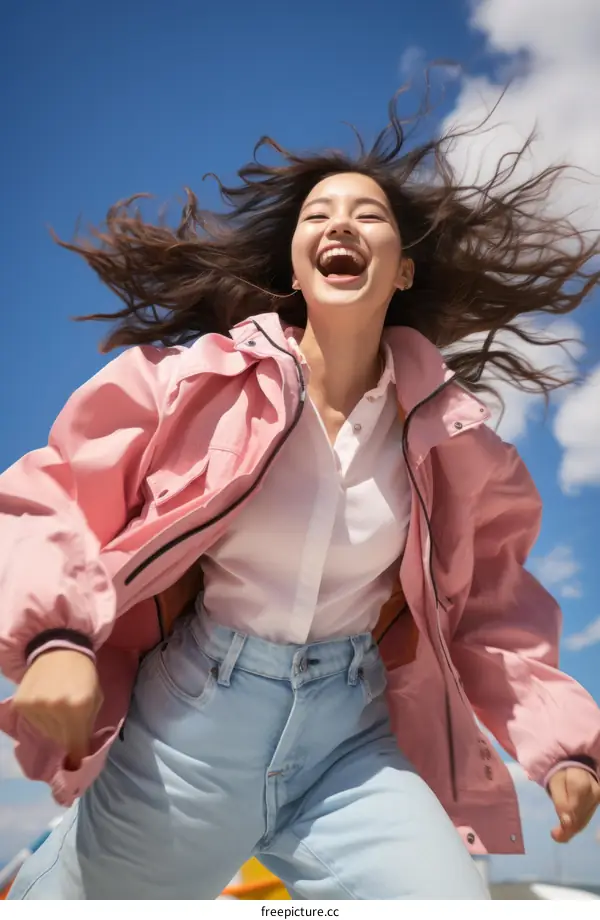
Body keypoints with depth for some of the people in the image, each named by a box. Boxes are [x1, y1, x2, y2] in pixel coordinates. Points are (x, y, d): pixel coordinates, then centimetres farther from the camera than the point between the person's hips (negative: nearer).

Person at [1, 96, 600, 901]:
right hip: (189, 729, -1)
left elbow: (488, 608, 8)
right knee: (67, 895, 16)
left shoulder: (445, 432, -2)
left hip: (353, 742, 2)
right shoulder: (203, 377, -10)